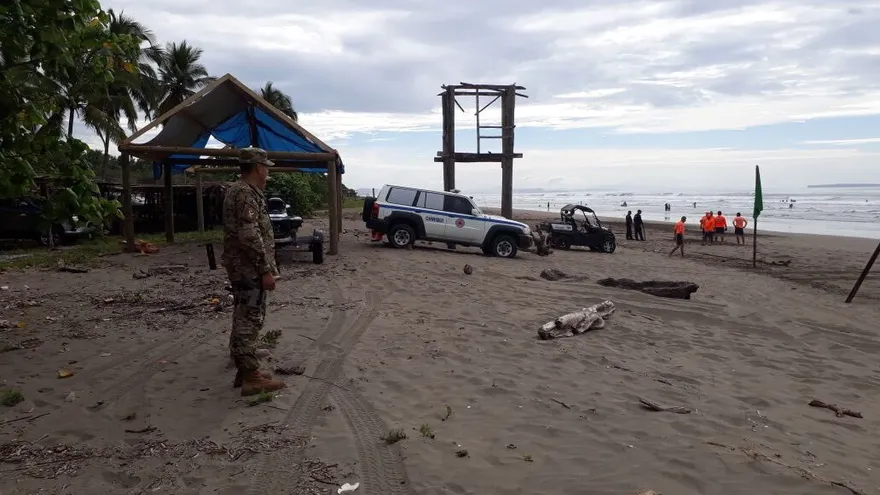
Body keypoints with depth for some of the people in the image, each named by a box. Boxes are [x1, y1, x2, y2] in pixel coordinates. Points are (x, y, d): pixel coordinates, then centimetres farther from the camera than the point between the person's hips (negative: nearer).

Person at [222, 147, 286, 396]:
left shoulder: (239, 190, 17)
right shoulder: (246, 194, -17)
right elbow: (250, 236, -25)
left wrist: (266, 266, 24)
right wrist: (265, 270, -21)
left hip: (243, 268, 11)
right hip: (250, 269, -11)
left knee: (244, 320, 14)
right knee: (249, 321, -6)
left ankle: (245, 370, 22)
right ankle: (251, 377, -1)